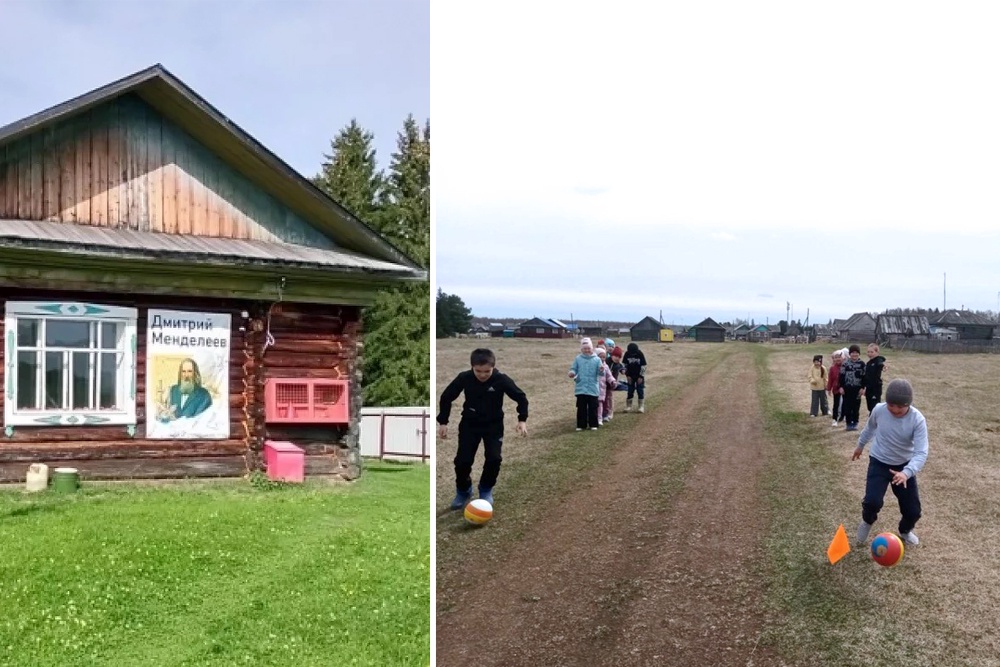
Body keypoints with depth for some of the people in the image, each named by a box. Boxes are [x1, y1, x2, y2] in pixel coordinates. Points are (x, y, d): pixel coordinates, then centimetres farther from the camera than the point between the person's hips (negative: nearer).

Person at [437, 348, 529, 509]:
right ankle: (463, 491, 18)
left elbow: (521, 397, -8)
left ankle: (486, 490, 12)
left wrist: (522, 420, -17)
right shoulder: (464, 378, -20)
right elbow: (446, 397, -5)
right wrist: (443, 422, -6)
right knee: (463, 459, -9)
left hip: (494, 424, 0)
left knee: (494, 458, -15)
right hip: (469, 424, 1)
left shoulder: (501, 380, -22)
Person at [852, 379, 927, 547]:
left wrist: (906, 473, -48)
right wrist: (860, 446, 21)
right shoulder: (879, 410, -20)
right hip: (879, 462, 0)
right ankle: (867, 522, 16)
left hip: (904, 466, 0)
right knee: (872, 502, -20)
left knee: (913, 510, 3)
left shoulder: (918, 420, -26)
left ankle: (905, 531, 39)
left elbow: (921, 453, -31)